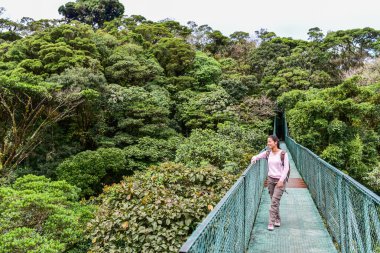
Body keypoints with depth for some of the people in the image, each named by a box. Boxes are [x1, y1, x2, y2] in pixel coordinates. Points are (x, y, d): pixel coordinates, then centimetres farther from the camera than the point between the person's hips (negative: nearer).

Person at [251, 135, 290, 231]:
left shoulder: (283, 154, -10)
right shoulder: (267, 153, 3)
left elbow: (286, 168, -9)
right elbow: (256, 157, 15)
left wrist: (281, 180, -15)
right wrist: (254, 158, -8)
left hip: (280, 180, -4)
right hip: (270, 179, 5)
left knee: (274, 201, -10)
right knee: (274, 201, 11)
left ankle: (271, 223, -5)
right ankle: (277, 220, 27)